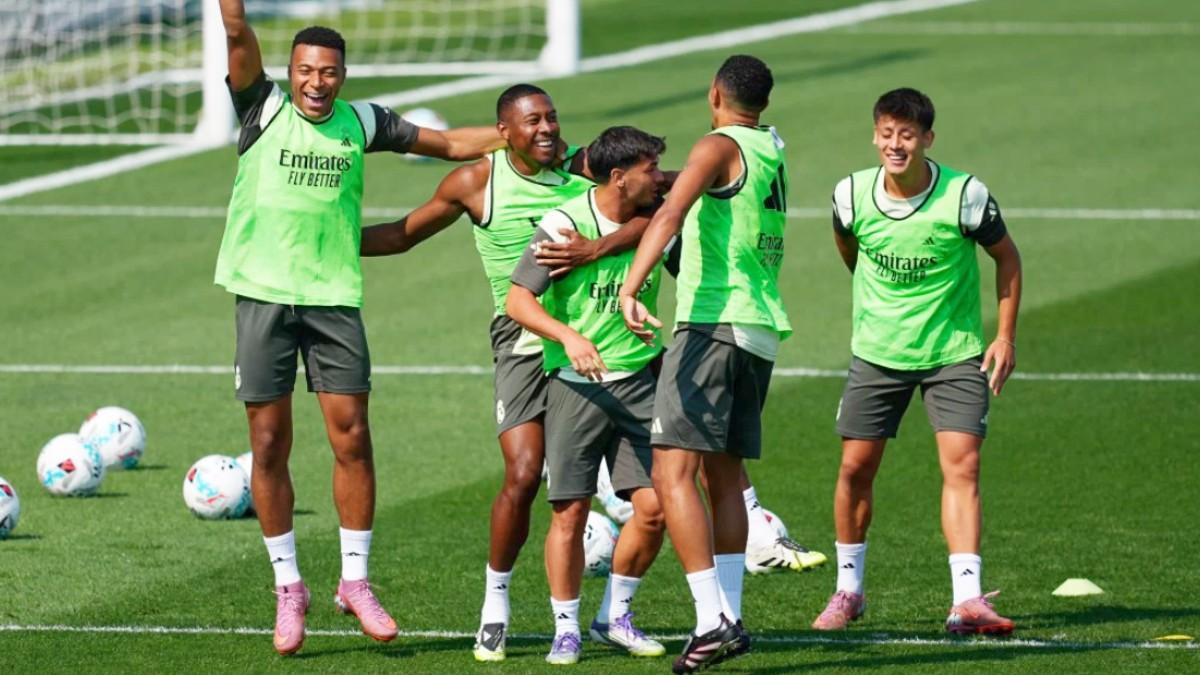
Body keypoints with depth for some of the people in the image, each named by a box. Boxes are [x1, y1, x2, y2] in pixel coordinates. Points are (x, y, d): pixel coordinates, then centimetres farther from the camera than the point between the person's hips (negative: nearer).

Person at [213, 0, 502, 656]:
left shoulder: (361, 123, 8)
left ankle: (355, 582, 8)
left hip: (334, 298, 1)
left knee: (352, 437, -4)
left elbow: (451, 143, 17)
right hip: (263, 293, -1)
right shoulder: (263, 110, 2)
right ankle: (288, 588, 12)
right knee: (269, 444, 1)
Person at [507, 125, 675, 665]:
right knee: (570, 511, -4)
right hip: (575, 383, -4)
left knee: (653, 507, -4)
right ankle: (566, 629, 10)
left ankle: (614, 616, 15)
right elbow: (518, 300, -13)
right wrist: (569, 336, -28)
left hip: (638, 378, 4)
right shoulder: (564, 223, -11)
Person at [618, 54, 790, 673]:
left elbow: (670, 215, -23)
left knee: (673, 475, -13)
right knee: (725, 476, 17)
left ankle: (713, 621, -22)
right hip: (763, 328, 9)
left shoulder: (720, 146, -8)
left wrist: (630, 289, -33)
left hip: (713, 324, -9)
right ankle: (728, 616, 16)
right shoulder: (771, 150, 17)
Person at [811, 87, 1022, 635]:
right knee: (855, 467, 3)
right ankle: (848, 590, 21)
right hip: (877, 353, 2)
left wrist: (1006, 337, -3)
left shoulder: (965, 196, -17)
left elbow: (1006, 256, 0)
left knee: (962, 466, -14)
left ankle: (967, 600, -19)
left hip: (955, 353, -2)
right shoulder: (852, 195, -9)